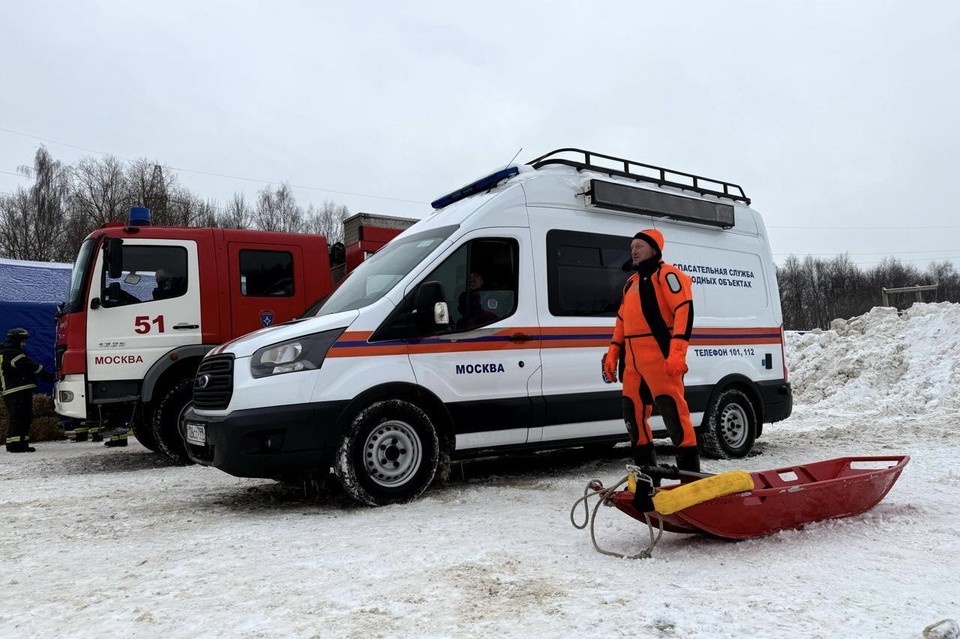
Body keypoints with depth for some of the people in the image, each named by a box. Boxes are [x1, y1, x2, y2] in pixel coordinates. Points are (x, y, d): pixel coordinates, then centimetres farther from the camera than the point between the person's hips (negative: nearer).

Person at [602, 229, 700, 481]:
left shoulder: (666, 274, -3)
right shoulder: (631, 282, 24)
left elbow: (684, 311, -14)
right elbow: (622, 320, 28)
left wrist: (677, 352, -23)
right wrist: (612, 354, 20)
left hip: (660, 357, -9)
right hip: (633, 361, 9)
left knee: (672, 410, -12)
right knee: (633, 413, 11)